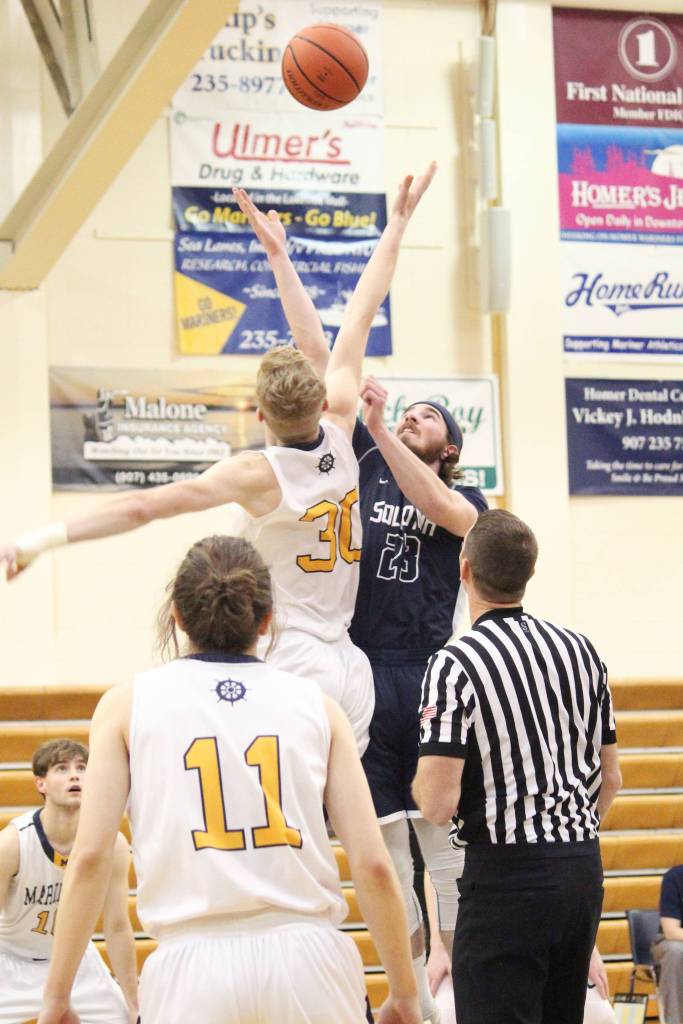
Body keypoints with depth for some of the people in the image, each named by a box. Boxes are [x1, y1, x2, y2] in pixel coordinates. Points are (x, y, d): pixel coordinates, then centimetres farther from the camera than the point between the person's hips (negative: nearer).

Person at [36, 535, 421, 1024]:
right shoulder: (315, 704, 9)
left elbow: (90, 857, -2)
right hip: (308, 964, 1)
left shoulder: (129, 703, 6)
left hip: (193, 969, -1)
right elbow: (374, 865, 3)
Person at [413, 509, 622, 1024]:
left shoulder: (456, 664, -13)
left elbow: (437, 803, -18)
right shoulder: (582, 650, 7)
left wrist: (421, 782, 4)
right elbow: (611, 778, 14)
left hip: (507, 871, -7)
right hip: (585, 867, 7)